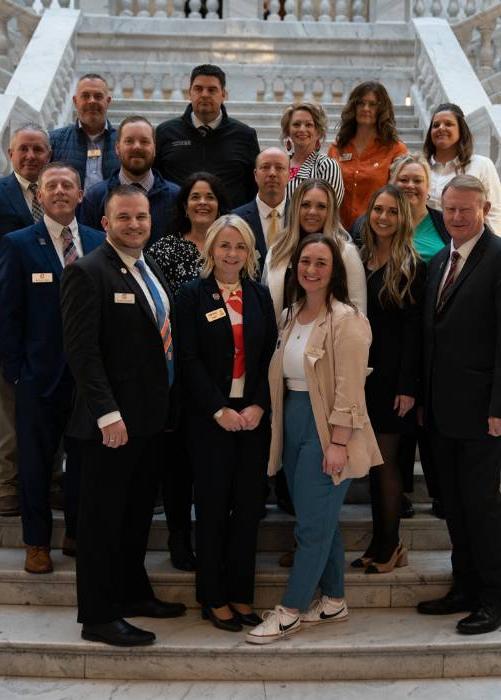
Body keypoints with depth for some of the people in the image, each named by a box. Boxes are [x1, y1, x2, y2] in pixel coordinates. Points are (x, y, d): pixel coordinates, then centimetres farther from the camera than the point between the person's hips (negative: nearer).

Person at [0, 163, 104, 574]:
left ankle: (78, 534, 29)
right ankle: (37, 543, 24)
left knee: (85, 458, 12)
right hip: (41, 372, -2)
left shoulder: (100, 243, 5)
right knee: (37, 461, 9)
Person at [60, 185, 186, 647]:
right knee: (103, 518, 3)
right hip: (113, 421, -8)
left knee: (139, 511, 19)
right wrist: (108, 414, -22)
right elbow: (81, 349, -18)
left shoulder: (151, 270, 13)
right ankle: (98, 616, 15)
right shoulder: (88, 273, -13)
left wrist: (168, 402, 9)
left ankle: (133, 593, 34)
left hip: (152, 416, 8)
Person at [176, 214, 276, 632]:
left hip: (253, 415, 3)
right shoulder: (193, 296, 0)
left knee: (249, 505, 5)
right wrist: (220, 410, -13)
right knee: (213, 505, 2)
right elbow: (189, 359, -6)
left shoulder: (260, 296, 10)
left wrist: (258, 406, -8)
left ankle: (241, 593, 17)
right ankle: (213, 598, 14)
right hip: (210, 417, -3)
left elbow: (270, 356, 5)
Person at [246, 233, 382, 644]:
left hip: (327, 429, -8)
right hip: (293, 423, 8)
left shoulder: (346, 320, -13)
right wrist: (279, 422, 12)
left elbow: (349, 389, -18)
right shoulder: (291, 316, 11)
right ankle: (333, 601, 28)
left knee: (312, 524, -1)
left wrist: (338, 443, -20)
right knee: (322, 520, 16)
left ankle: (290, 612, 9)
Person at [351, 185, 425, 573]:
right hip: (360, 374, 5)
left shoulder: (412, 267, -6)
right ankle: (379, 542, 20)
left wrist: (407, 387, -15)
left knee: (386, 461, 2)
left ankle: (390, 546, 15)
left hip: (390, 377, -5)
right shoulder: (359, 260, 9)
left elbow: (413, 330, -10)